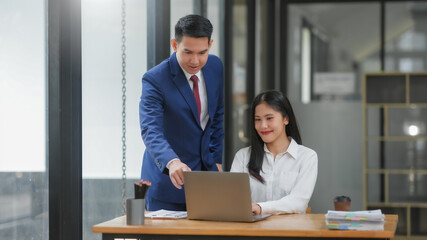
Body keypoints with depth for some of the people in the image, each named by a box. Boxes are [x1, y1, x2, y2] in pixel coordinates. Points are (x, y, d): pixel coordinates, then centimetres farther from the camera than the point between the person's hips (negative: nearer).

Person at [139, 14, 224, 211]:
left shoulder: (215, 66, 0)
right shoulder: (155, 79, -19)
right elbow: (151, 131, -30)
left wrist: (216, 160, 6)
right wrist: (172, 162, -47)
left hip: (206, 170, 5)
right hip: (167, 178, -5)